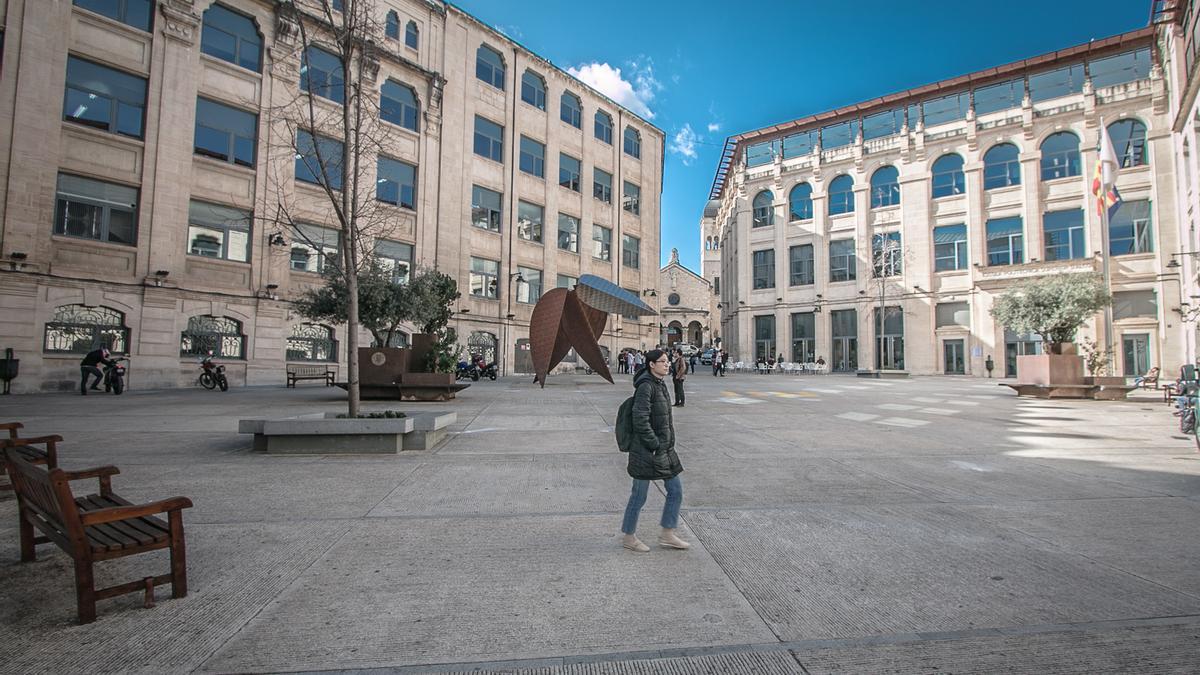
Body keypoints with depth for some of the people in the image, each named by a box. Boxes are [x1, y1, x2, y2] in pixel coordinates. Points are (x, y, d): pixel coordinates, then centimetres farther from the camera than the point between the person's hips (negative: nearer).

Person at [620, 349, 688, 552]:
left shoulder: (661, 385, 10)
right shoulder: (645, 387, -19)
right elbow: (641, 420, -24)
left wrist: (667, 443, 17)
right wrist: (655, 445, -18)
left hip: (665, 449, 9)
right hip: (646, 452, -9)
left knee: (676, 490, 13)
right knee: (639, 496, 6)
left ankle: (667, 534, 28)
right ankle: (629, 537, 25)